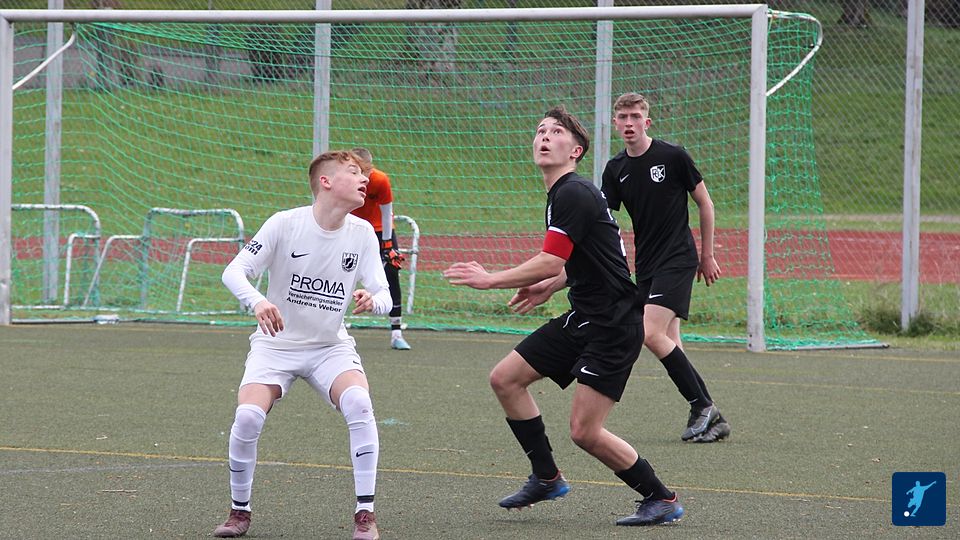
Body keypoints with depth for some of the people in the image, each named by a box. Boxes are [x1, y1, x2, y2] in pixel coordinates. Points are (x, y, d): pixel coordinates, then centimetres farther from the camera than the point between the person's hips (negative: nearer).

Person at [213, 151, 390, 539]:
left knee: (358, 403, -28)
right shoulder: (285, 224, -14)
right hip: (276, 344, -2)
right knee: (248, 416, -25)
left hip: (331, 347, 2)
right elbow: (234, 271, -17)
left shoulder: (362, 233, -5)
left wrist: (372, 300, -33)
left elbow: (384, 297, -7)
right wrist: (257, 301, -38)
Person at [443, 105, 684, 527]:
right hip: (584, 318, 10)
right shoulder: (562, 193, 14)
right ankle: (546, 477, 19)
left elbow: (550, 263, -24)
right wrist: (550, 286, 18)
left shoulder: (574, 194, -17)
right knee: (505, 378, 8)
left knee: (585, 432, -12)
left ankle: (661, 499, 3)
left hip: (613, 325, -10)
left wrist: (490, 279, -14)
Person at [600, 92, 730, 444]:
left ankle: (702, 406, -10)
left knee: (653, 334, -20)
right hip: (645, 266, 6)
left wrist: (707, 255, 4)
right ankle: (712, 419, 9)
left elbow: (704, 203, 1)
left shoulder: (673, 157, -8)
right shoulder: (615, 170, 6)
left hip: (678, 260, -6)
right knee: (669, 342, 3)